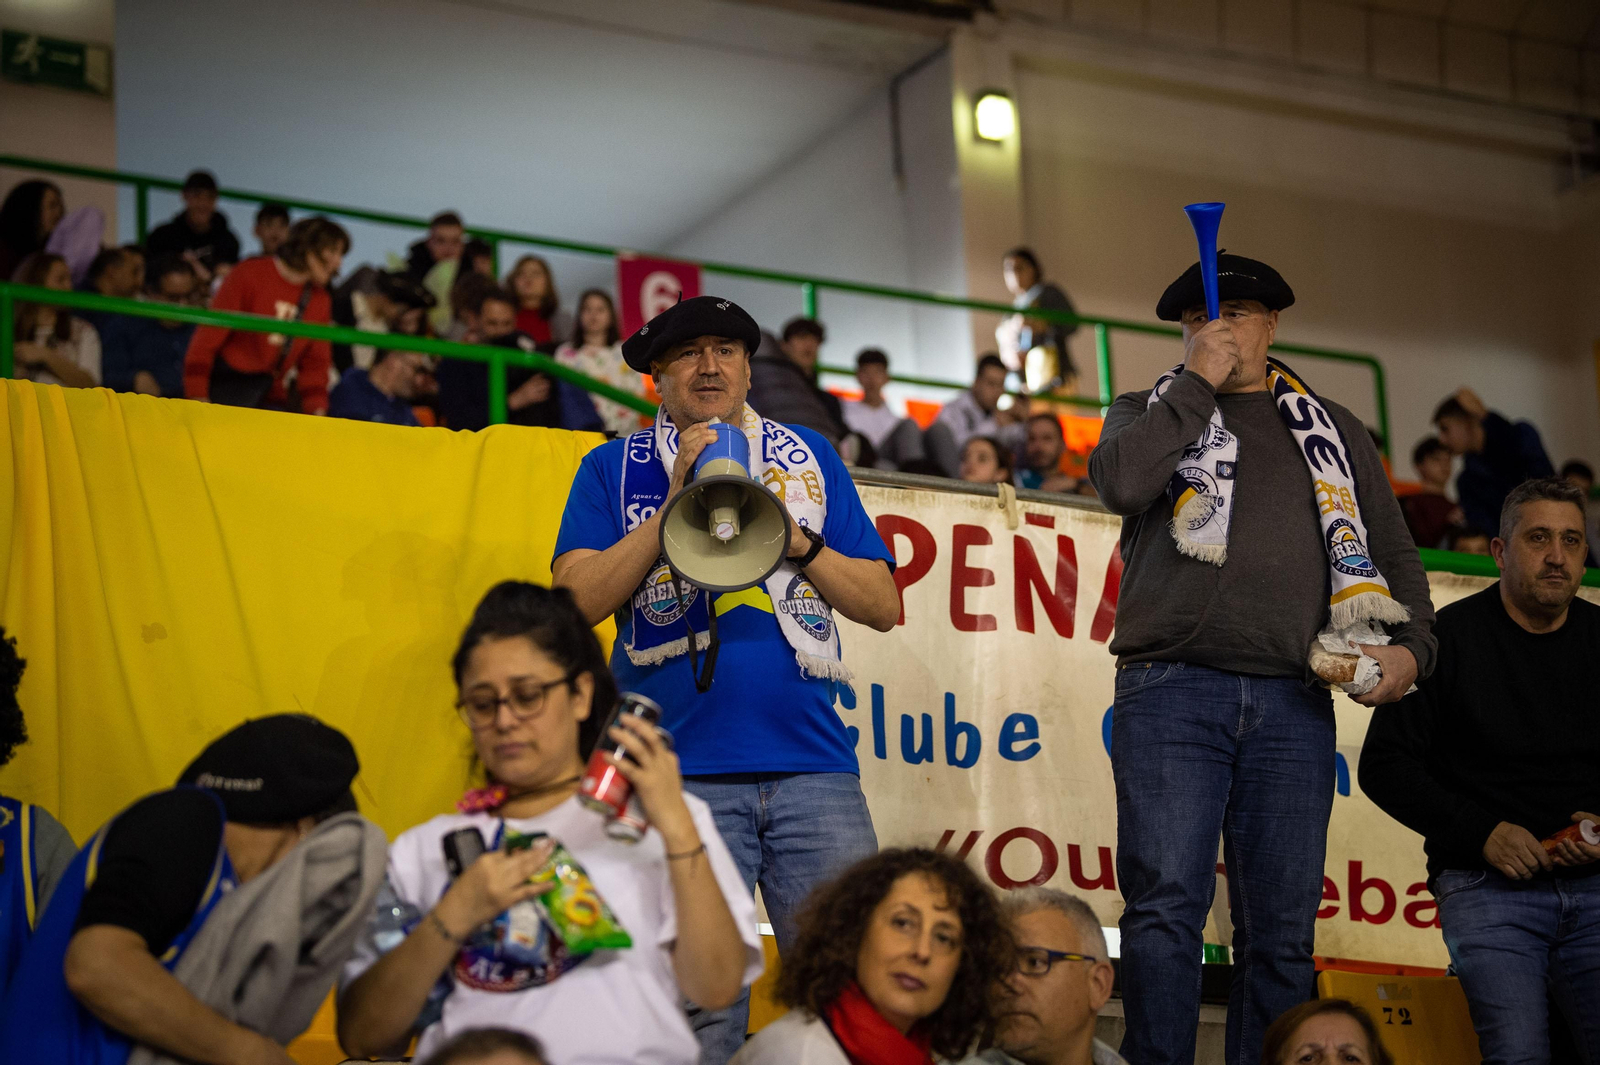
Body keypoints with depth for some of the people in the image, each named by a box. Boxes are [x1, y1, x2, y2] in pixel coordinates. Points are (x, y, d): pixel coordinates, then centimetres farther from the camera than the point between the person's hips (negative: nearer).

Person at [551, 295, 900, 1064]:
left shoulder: (809, 458, 18)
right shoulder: (614, 469, 14)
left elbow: (882, 605, 12)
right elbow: (576, 600, -1)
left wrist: (796, 539, -4)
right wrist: (675, 503, -6)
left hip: (812, 762, 2)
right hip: (682, 769, -1)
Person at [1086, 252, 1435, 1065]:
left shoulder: (1334, 432, 22)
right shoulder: (1151, 412, 17)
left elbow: (1394, 551, 20)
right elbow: (1120, 481, -7)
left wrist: (1411, 645, 3)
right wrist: (1198, 382, -2)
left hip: (1293, 704, 2)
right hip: (1172, 689, -2)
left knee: (1282, 929, 1)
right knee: (1166, 906, -11)